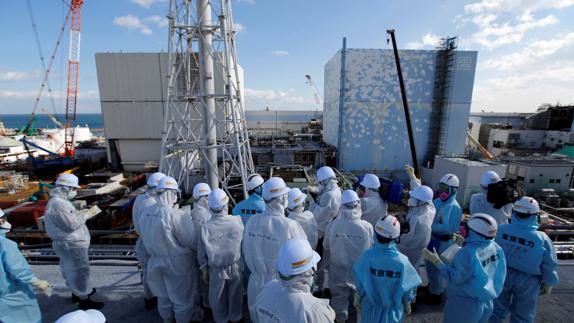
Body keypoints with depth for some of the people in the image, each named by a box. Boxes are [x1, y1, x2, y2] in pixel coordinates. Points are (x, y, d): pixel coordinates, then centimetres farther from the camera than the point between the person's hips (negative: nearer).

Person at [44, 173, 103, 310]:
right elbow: (72, 224, -27)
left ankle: (77, 293, 41)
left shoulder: (60, 201, 9)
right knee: (80, 271, 1)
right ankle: (84, 300, 13)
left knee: (71, 269, 24)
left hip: (71, 243, 11)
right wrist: (86, 214, -16)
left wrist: (81, 212, 2)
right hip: (71, 245, -11)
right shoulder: (58, 204, -25)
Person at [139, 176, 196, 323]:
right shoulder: (173, 214, -28)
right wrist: (188, 221, -5)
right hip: (176, 263, -7)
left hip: (156, 261, 7)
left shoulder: (146, 213, -5)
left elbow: (147, 237, 8)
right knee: (182, 298, 14)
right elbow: (190, 240, -22)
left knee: (163, 296, 26)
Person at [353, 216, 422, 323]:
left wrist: (357, 300, 6)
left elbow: (359, 284, -13)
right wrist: (407, 305, 10)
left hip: (371, 307, 0)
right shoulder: (402, 261, -26)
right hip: (392, 308, 0)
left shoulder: (367, 256, -26)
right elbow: (408, 289, -10)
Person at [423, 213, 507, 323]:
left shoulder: (468, 253, -31)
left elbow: (454, 278, -24)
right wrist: (465, 244, 11)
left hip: (465, 304, -7)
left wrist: (437, 261, -21)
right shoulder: (496, 248, -8)